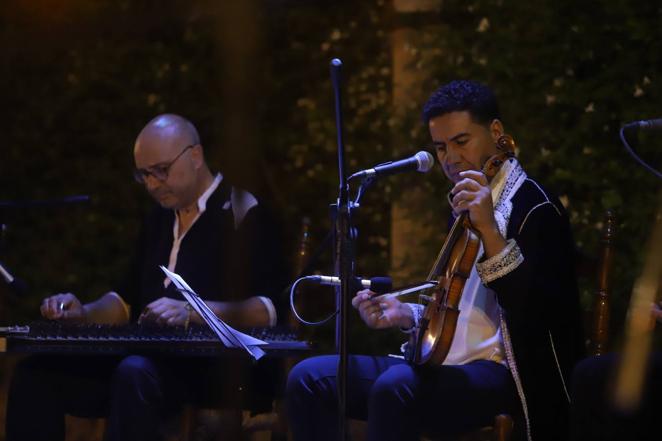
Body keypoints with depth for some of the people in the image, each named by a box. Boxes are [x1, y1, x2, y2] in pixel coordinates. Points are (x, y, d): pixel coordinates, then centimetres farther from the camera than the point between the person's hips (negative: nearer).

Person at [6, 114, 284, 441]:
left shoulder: (242, 214, -3)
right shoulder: (161, 218, 23)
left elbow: (269, 310, -13)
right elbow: (129, 299, 30)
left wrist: (192, 312, -25)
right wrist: (82, 313, 9)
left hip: (214, 366, -8)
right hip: (150, 355, 8)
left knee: (135, 373, -39)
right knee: (37, 371, -12)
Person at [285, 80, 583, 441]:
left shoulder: (533, 209, -8)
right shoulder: (464, 206, 19)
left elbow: (535, 314, -23)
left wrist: (490, 231, -29)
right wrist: (408, 316, 11)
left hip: (501, 373, -9)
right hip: (448, 365, 9)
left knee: (396, 387, -37)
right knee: (308, 379, -3)